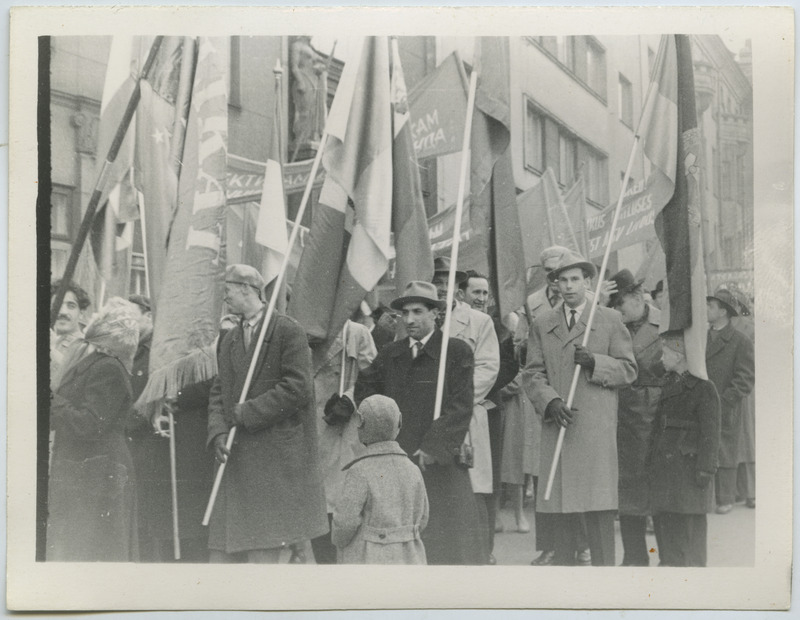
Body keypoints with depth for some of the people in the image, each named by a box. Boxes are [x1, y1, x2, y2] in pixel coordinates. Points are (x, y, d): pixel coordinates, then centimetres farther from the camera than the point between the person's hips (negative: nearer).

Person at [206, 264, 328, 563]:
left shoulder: (288, 331, -5)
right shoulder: (230, 339, 17)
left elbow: (298, 389, -13)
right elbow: (218, 393, 14)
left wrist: (247, 412, -12)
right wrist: (218, 432, -4)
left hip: (278, 455, -6)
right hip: (237, 457, 6)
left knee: (264, 551, -6)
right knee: (220, 548, 3)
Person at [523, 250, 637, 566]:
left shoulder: (610, 320, 10)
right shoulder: (542, 324, 15)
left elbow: (628, 370, 7)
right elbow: (532, 373, 10)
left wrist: (594, 362, -10)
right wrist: (551, 402, -8)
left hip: (598, 427, -2)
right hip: (557, 424, 2)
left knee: (599, 505, -5)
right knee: (561, 508, 2)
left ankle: (603, 566, 0)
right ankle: (562, 563, 7)